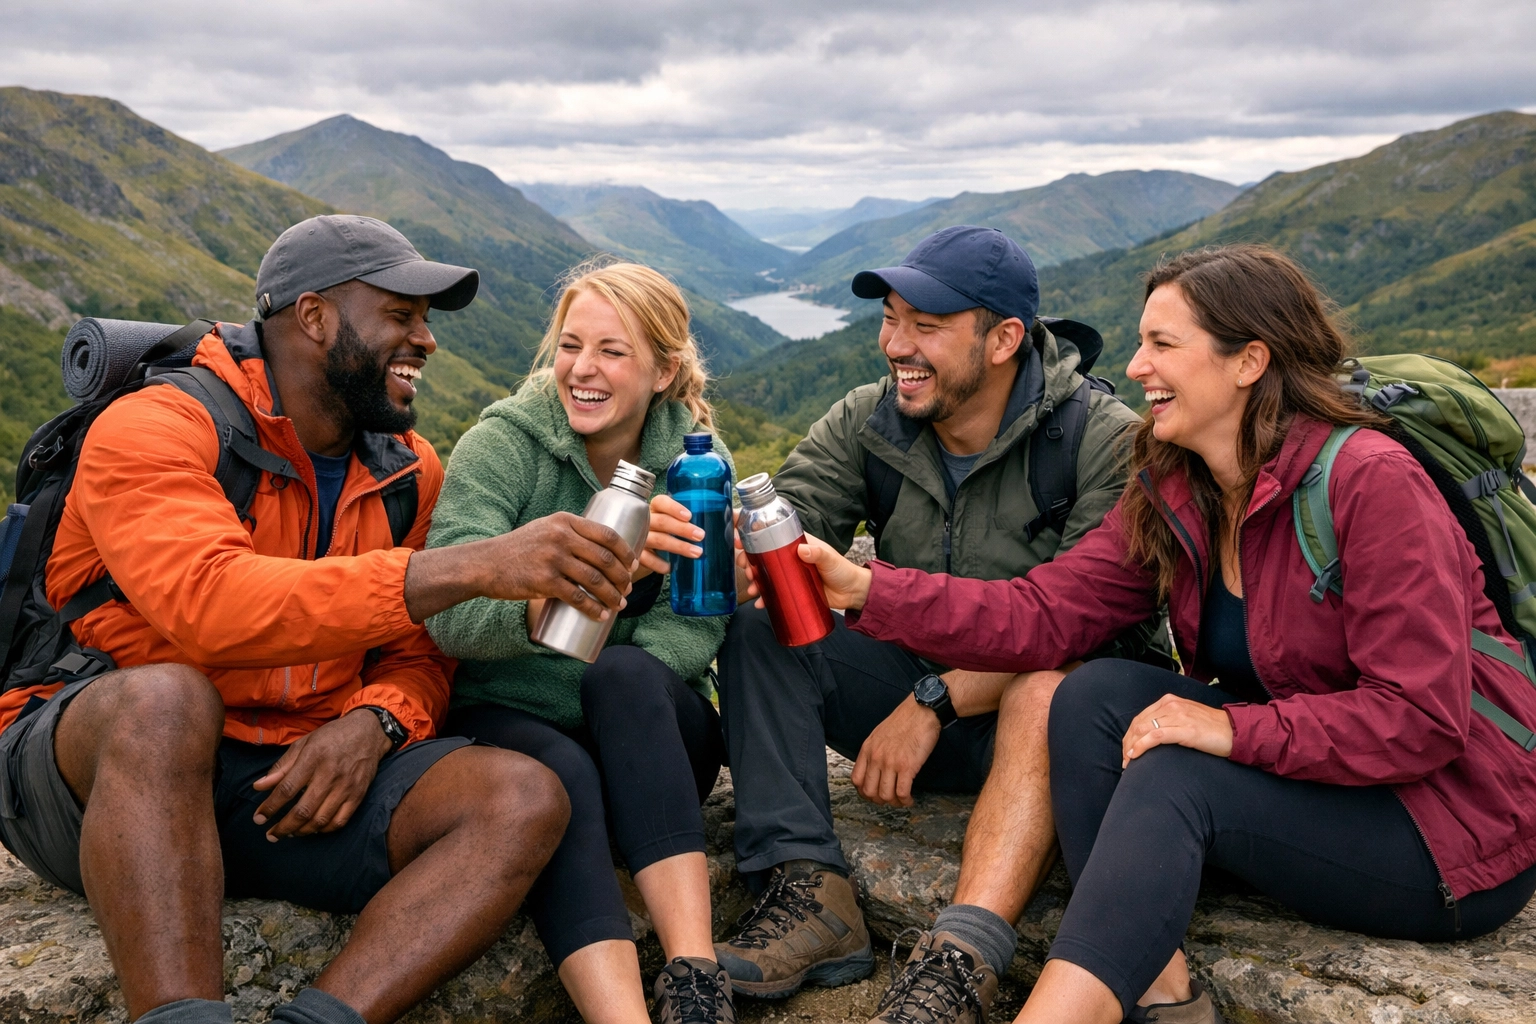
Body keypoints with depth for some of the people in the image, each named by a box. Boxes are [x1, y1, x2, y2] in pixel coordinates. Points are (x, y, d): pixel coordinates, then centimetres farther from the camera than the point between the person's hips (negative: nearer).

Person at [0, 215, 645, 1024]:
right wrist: (477, 566, -36)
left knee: (524, 799, -18)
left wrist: (373, 723, -16)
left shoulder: (409, 470, 8)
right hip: (90, 760, -4)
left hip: (297, 781, 5)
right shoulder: (154, 428, -11)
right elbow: (211, 605, -31)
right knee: (165, 698, -39)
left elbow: (420, 656, 10)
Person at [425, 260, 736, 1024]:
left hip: (652, 744, 2)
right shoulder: (501, 445, -7)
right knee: (559, 773, -34)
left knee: (624, 673, -31)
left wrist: (620, 691, -29)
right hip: (512, 724, -1)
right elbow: (448, 613, -24)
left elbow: (696, 624, -10)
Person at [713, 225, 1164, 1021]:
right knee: (757, 620, -16)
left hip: (1042, 714, -4)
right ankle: (811, 898, -26)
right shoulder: (865, 423, -1)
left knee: (1049, 685, -38)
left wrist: (935, 701, -29)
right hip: (917, 686, 4)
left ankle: (960, 958, -45)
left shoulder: (1104, 441, -15)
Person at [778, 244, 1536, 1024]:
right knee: (1097, 693, -13)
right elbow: (1044, 613, -9)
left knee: (1174, 777, -28)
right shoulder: (1169, 497, 0)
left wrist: (1234, 728, -28)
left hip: (1459, 819, -7)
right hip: (1305, 784, 7)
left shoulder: (1372, 481, -22)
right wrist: (866, 591, -18)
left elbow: (1423, 719, -24)